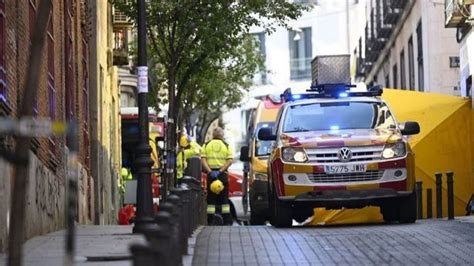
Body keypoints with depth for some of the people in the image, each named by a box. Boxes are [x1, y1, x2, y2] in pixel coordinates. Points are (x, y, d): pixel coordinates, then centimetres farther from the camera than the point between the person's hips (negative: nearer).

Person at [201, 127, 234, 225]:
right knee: (224, 199, 5)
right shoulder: (226, 145, 5)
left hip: (211, 173, 1)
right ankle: (227, 221, 1)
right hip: (223, 174, -1)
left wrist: (210, 171, -13)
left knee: (211, 199, 4)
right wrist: (220, 171, -13)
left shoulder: (207, 145, 7)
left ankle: (210, 222, 0)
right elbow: (230, 161, -7)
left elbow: (203, 160, -5)